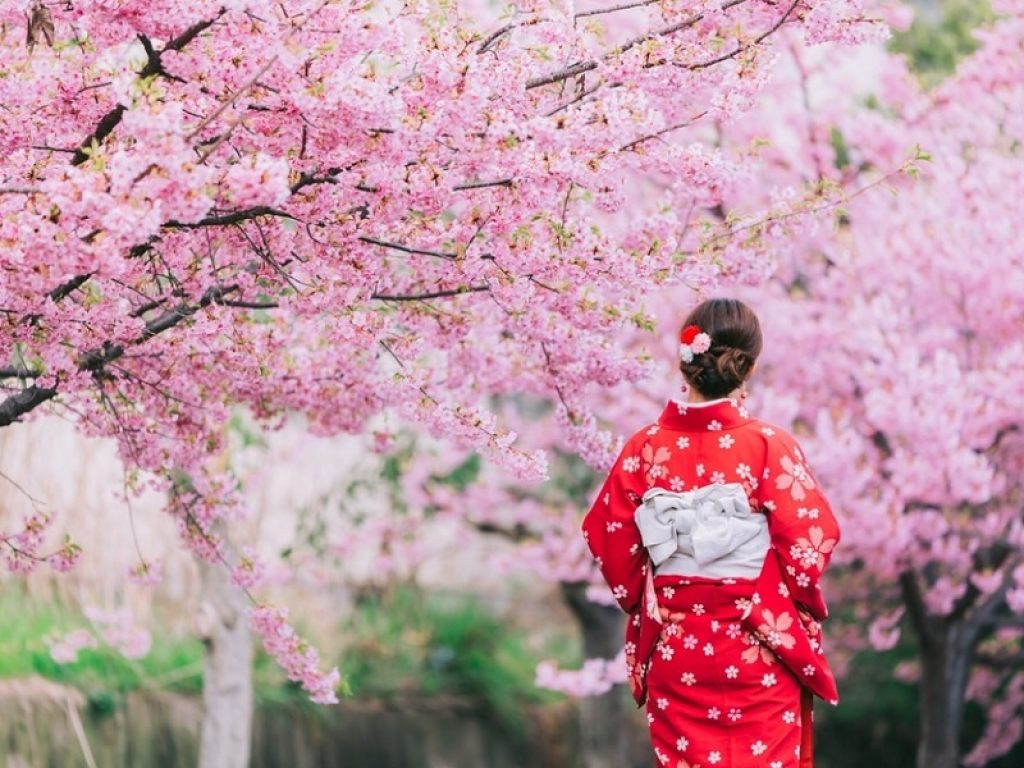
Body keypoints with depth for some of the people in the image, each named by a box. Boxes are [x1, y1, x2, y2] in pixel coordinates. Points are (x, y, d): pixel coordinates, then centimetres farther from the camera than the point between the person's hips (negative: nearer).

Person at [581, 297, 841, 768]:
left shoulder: (645, 449, -4)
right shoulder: (769, 447, -13)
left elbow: (605, 536, 1)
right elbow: (812, 538, -14)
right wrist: (801, 606, 4)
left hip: (674, 646, 3)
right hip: (757, 652, -3)